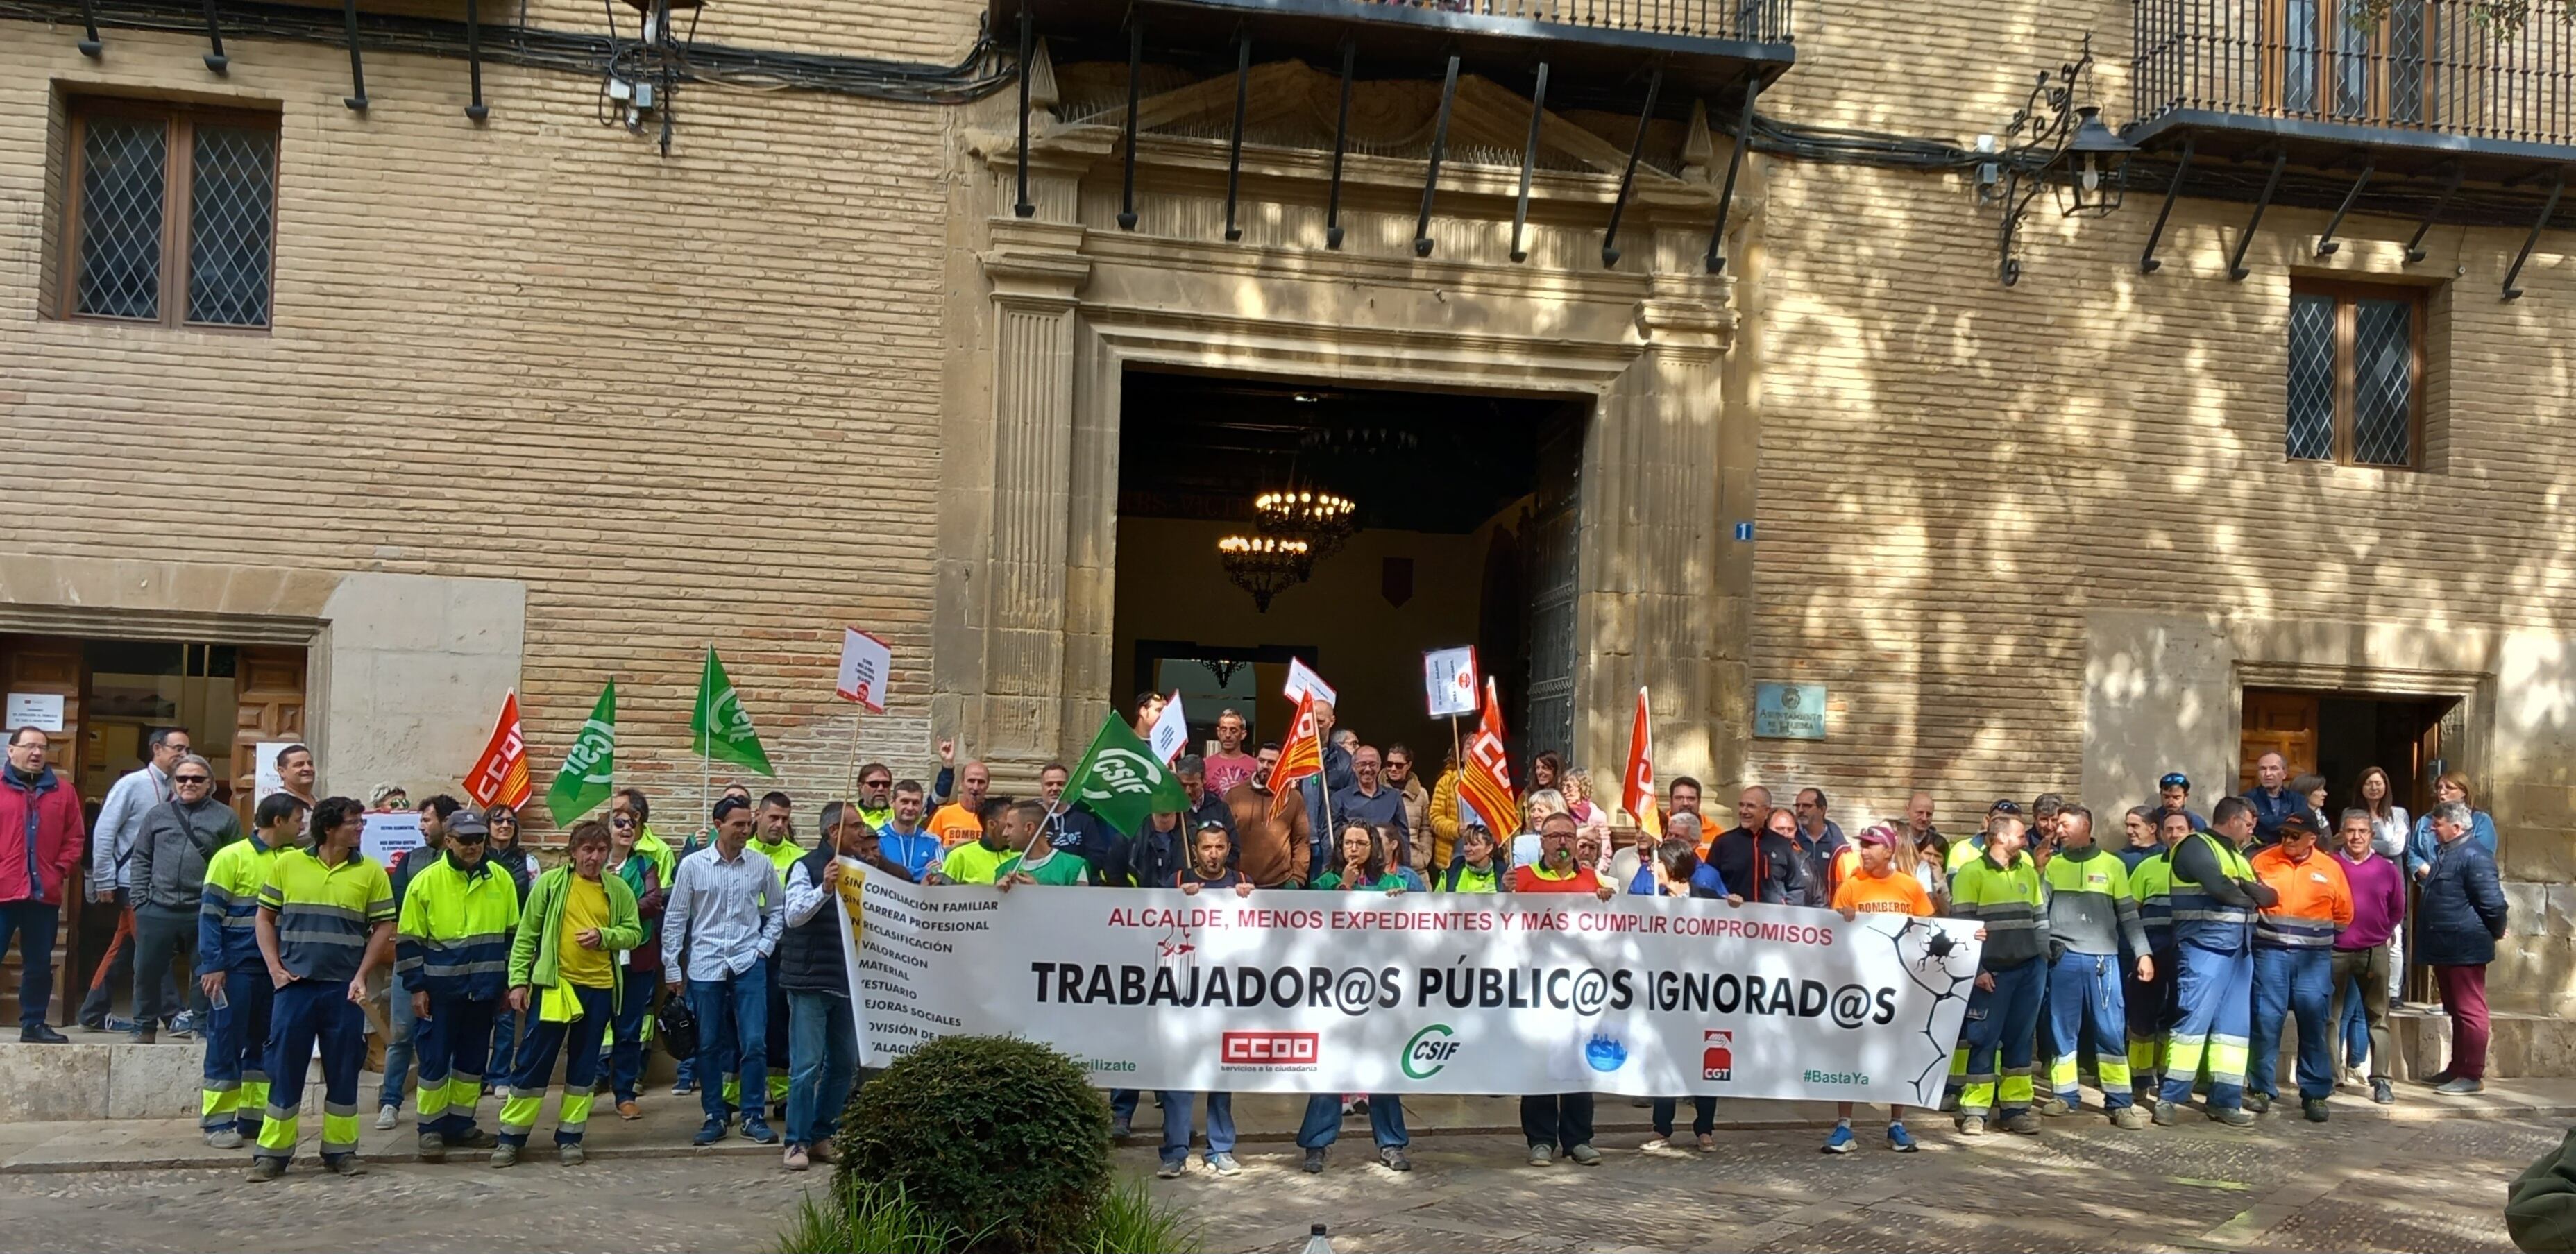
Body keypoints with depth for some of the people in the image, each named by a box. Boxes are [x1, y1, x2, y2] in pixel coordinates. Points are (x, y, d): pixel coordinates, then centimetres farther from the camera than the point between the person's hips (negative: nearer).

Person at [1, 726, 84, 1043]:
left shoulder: (62, 791, 10)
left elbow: (74, 838, 11)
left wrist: (61, 870, 0)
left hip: (45, 893, 3)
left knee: (39, 964, 11)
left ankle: (33, 1024, 20)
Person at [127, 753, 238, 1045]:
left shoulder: (226, 818, 5)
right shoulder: (158, 815, 12)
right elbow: (141, 860, 13)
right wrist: (141, 899, 3)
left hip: (205, 912, -2)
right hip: (158, 910, 2)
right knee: (148, 971, 8)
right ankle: (144, 1028, 21)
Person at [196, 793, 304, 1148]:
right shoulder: (232, 857, -6)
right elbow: (209, 914, -7)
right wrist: (212, 966, -13)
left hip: (275, 969, 5)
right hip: (237, 968, -5)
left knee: (265, 1043, 10)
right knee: (226, 1043, 1)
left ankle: (253, 1117, 19)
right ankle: (218, 1121, 9)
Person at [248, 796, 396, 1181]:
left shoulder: (371, 872, 1)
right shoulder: (287, 864, 3)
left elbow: (384, 928, 3)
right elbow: (265, 917, 9)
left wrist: (361, 976, -6)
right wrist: (274, 967, -1)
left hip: (343, 989, 0)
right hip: (294, 984, 0)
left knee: (343, 1071, 6)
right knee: (284, 1068, 3)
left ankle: (340, 1150, 16)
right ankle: (272, 1152, 13)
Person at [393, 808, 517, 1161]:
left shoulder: (501, 879, 3)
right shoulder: (426, 880, -6)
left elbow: (513, 934, 11)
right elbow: (408, 940, -3)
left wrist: (511, 982, 9)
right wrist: (416, 987, -6)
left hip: (484, 989, 3)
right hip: (440, 989, -3)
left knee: (474, 1059, 10)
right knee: (435, 1059, 1)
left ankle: (461, 1124, 21)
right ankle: (431, 1129, 12)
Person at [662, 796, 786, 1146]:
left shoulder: (762, 865, 1)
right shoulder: (693, 865, -2)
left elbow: (777, 909, 14)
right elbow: (674, 918, 3)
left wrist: (765, 946, 3)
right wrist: (671, 968, 3)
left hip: (748, 964, 0)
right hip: (705, 966, 0)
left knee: (755, 1043, -4)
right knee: (709, 1045, 7)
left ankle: (753, 1117, 8)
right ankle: (715, 1116, 18)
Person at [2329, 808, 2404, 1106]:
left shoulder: (2387, 870, 1)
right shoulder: (2329, 866, -4)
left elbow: (2397, 910, 14)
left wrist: (2385, 935, 10)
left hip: (2374, 952, 1)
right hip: (2335, 951, -1)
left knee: (2377, 1018, 2)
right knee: (2330, 1017, 4)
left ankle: (2380, 1080, 5)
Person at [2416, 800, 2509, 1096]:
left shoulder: (2474, 856, -16)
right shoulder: (2445, 853, 16)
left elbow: (2492, 902, -17)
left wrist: (2496, 933, -5)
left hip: (2464, 949, -10)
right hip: (2445, 948, 10)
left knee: (2470, 1012, -4)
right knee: (2455, 1011, 17)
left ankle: (2472, 1075, -1)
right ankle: (2457, 1068, 25)